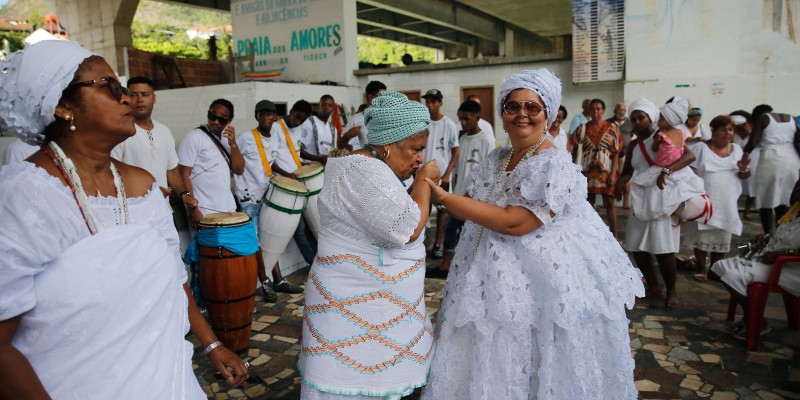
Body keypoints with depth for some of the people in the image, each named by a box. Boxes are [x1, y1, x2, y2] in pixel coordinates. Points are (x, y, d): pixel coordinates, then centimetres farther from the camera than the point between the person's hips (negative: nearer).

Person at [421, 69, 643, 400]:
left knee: (523, 371, 5)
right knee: (488, 367, 15)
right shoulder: (496, 159, 8)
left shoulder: (556, 166, -17)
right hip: (495, 283, 7)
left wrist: (444, 197, -22)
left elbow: (514, 223, -25)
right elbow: (472, 207, 15)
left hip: (541, 288, -7)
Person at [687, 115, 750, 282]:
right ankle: (702, 269, 15)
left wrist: (743, 169, -15)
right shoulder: (701, 148, -5)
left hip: (727, 203, 4)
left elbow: (744, 176, 8)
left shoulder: (736, 149, 8)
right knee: (702, 236, 2)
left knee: (722, 237, 8)